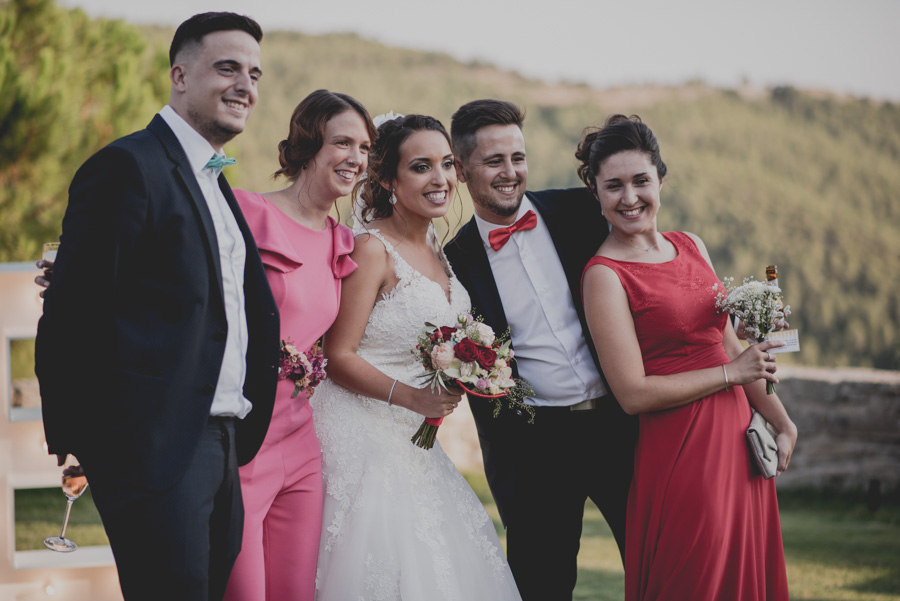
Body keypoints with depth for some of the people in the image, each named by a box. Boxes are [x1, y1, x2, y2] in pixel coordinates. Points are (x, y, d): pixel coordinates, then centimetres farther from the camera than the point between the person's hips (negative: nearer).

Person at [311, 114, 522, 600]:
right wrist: (411, 397, -26)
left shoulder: (433, 247, 12)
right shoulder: (372, 248, -12)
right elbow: (338, 357, -16)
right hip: (366, 438, -8)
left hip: (415, 442, 8)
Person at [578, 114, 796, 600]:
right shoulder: (605, 275, -12)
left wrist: (781, 422, 8)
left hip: (739, 441, 7)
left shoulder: (691, 247, 9)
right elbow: (633, 393, -16)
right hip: (679, 452, -7)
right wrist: (730, 374, -10)